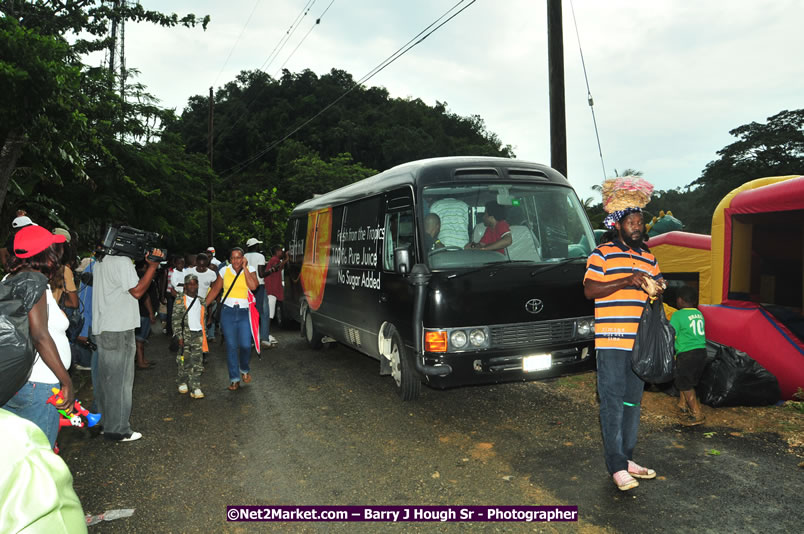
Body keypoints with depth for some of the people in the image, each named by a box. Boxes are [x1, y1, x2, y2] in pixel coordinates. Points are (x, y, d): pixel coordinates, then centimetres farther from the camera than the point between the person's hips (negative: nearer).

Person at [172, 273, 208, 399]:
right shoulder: (180, 300, -1)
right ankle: (182, 383, 24)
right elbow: (176, 319, -5)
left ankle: (195, 388, -3)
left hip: (198, 334, 3)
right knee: (184, 360, 4)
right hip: (186, 334, -3)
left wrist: (204, 335, 13)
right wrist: (180, 336, -10)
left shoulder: (201, 301, 11)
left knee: (197, 362, -3)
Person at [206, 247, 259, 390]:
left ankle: (244, 369, 21)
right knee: (231, 346, 1)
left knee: (245, 345, -10)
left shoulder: (250, 270, 1)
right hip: (227, 312, 1)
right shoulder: (224, 271, 5)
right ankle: (234, 378, 11)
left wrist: (244, 268, -14)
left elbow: (253, 286, -17)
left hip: (244, 312, -1)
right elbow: (215, 290, 12)